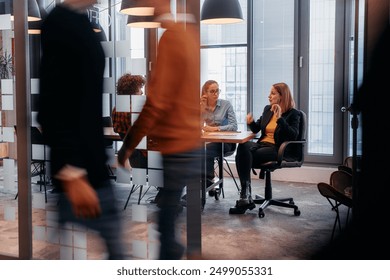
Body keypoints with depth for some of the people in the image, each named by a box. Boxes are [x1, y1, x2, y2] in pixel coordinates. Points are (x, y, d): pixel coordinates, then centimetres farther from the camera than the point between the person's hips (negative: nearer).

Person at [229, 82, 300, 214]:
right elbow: (256, 129, 27)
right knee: (243, 147, -30)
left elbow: (293, 135, -14)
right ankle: (246, 197, -32)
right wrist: (251, 122, 3)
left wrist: (280, 118, -22)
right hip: (262, 144, 6)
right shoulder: (267, 109, 19)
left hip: (277, 149, -6)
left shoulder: (293, 114, 0)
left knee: (245, 156, -30)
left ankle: (245, 197, -23)